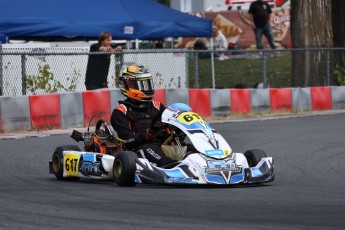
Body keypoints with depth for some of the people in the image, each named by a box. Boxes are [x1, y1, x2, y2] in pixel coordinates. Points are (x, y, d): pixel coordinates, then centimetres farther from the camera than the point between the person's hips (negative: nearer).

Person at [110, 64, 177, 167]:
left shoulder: (157, 106, 25)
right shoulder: (120, 112, 8)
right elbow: (127, 140, -5)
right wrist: (147, 135, -24)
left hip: (162, 145, 5)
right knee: (149, 148, -38)